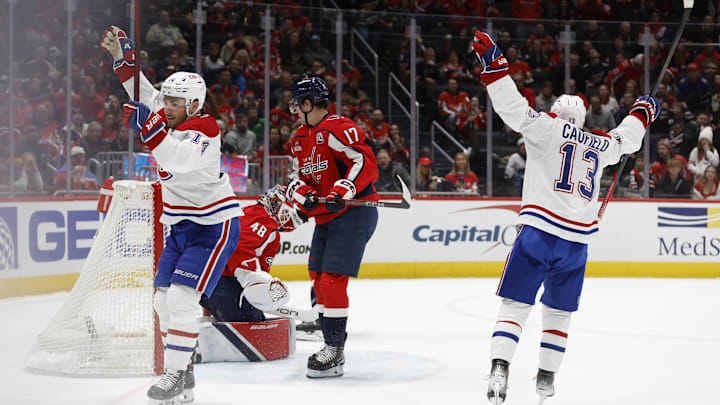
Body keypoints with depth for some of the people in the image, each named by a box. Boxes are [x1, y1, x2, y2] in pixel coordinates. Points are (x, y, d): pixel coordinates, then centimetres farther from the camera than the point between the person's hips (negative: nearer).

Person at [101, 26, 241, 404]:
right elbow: (145, 94, 12)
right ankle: (182, 372, 18)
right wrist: (122, 56, 1)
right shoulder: (170, 122, 4)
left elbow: (181, 167, -35)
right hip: (181, 225, 9)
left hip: (214, 224, -9)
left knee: (181, 296, -18)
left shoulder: (204, 128, -19)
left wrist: (150, 130, -37)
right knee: (163, 298, 8)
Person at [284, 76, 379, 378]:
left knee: (332, 280, -13)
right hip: (326, 217, 10)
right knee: (319, 281, 10)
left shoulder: (337, 129, -15)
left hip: (354, 214, -10)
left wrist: (342, 190, -32)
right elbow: (296, 178, 12)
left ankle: (334, 353, -7)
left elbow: (365, 162, -23)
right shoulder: (301, 139, 14)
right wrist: (305, 195, -9)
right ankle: (332, 347, 19)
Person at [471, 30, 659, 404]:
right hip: (577, 240, 4)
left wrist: (493, 62, -8)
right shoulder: (600, 145, 17)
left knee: (515, 305, -5)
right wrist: (642, 111, 55)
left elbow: (513, 107, -8)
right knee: (559, 311, 18)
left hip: (539, 232, -4)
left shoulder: (548, 128, 4)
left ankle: (498, 372, -20)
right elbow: (626, 139, 37)